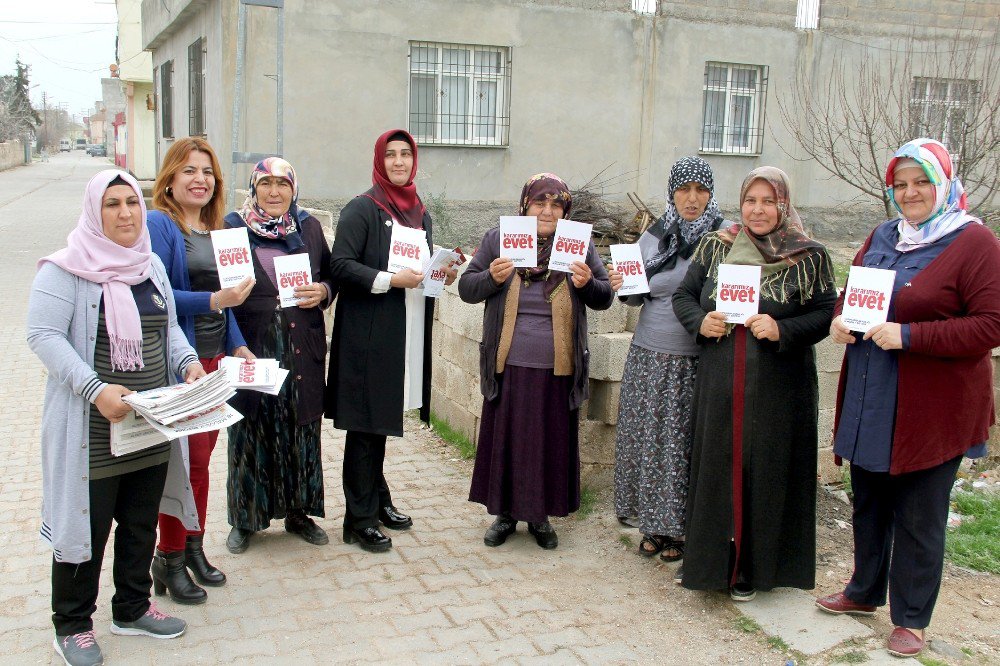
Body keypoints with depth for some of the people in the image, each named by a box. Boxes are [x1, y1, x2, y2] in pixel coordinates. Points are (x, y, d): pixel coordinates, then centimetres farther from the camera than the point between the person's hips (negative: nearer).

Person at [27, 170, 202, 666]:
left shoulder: (151, 266, 11)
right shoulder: (66, 268, -10)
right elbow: (43, 335, -17)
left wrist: (187, 361, -1)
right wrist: (95, 389, -27)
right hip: (92, 433, -6)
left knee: (142, 523, 16)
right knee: (86, 525, 5)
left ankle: (132, 609, 34)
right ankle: (72, 626, 23)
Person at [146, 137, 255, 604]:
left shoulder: (215, 228, 13)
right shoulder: (157, 225, -10)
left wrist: (237, 345, 10)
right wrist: (212, 301, -23)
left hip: (214, 359, 7)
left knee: (202, 456, 14)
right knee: (186, 459, -2)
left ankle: (193, 547, 28)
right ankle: (169, 559, 14)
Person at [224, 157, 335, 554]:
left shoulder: (309, 227, 9)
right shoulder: (232, 226, 0)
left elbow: (331, 278, 13)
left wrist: (322, 292, -7)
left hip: (302, 347, 3)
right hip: (251, 348, -2)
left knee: (301, 429, 10)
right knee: (250, 431, 5)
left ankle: (298, 511, 26)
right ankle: (245, 518, 21)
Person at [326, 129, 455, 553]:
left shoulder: (421, 214, 16)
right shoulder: (362, 209, -6)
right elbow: (340, 265, -14)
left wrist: (441, 275, 3)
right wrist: (389, 280, -21)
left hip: (408, 334, 7)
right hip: (368, 333, -7)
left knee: (381, 421, 16)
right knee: (365, 425, -2)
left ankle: (377, 501, 29)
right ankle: (359, 520, 7)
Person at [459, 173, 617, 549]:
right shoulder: (497, 239, 4)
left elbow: (605, 298, 8)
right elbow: (466, 289, 4)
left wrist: (588, 284, -13)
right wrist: (492, 277, -16)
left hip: (557, 369, 0)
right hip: (508, 366, 0)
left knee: (551, 443, 8)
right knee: (504, 439, 8)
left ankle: (540, 515, 26)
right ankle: (505, 513, 26)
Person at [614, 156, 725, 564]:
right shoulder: (653, 237, 7)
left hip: (698, 362, -3)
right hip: (650, 357, 3)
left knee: (686, 444, 4)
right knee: (648, 439, 8)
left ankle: (681, 529, 21)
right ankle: (654, 525, 24)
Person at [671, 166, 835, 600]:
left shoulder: (809, 257, -1)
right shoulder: (714, 247, 7)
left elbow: (827, 313, -3)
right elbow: (683, 295, 12)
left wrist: (783, 330, -19)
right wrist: (700, 322, -8)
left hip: (779, 388, -2)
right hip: (719, 383, 2)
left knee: (767, 471, 5)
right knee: (714, 464, 8)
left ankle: (752, 568, 21)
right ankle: (708, 559, 24)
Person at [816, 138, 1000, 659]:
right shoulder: (882, 237, 10)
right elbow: (850, 292, 20)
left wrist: (909, 335, -24)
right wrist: (839, 321, -3)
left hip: (932, 410, -6)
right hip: (870, 404, 7)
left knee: (919, 518, 6)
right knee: (868, 503, 20)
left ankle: (911, 618, 23)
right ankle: (865, 592, 39)